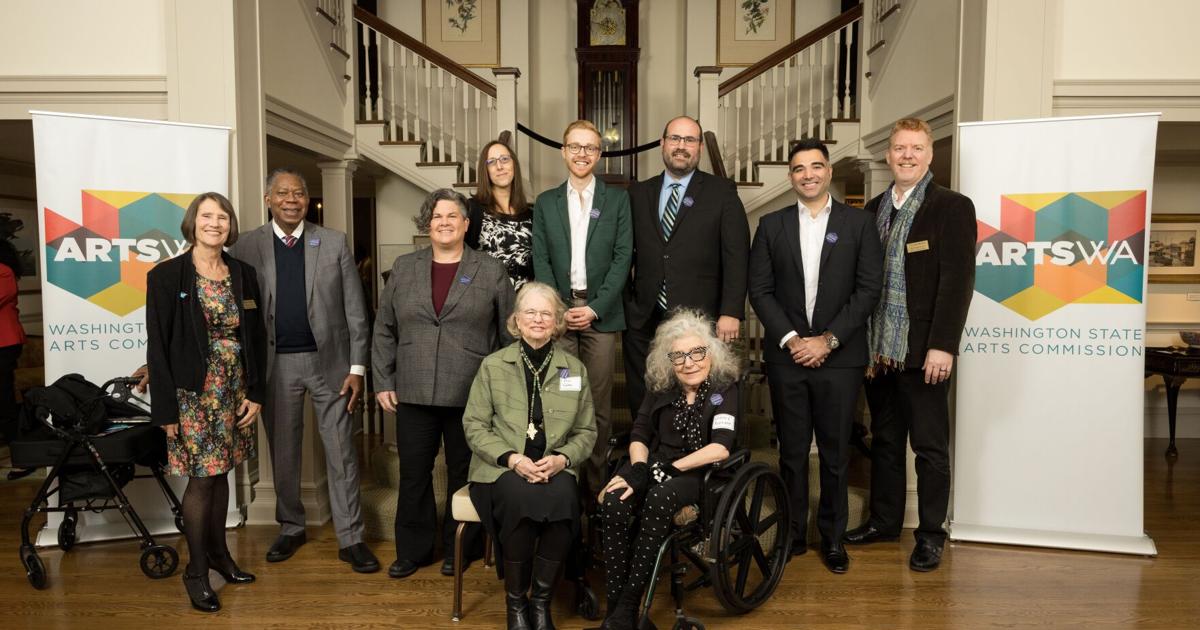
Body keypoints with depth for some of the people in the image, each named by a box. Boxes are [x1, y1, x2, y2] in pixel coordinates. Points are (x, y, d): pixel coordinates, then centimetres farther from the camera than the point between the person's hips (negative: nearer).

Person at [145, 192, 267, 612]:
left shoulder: (243, 274, 5)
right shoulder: (166, 276, -7)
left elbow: (256, 337, 7)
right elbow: (158, 346, -8)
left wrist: (256, 393, 2)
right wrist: (166, 408, -10)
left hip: (235, 389, 4)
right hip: (193, 392, -4)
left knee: (220, 472, 14)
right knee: (202, 477, -1)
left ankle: (218, 552, 30)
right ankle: (196, 571, 15)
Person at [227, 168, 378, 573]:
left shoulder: (335, 243, 0)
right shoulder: (247, 248, 0)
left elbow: (354, 310, -1)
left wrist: (357, 367, -4)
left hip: (328, 361, -1)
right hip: (275, 364, 1)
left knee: (341, 452, 4)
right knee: (283, 453, 14)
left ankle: (350, 539, 14)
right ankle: (291, 528, 33)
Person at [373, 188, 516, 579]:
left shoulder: (491, 271, 1)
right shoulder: (404, 268, 8)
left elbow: (509, 335, 2)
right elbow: (384, 331, 10)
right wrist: (383, 382, 4)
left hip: (469, 396, -2)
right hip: (414, 394, 2)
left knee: (463, 474, 10)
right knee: (413, 475, 10)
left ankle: (457, 550, 27)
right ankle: (412, 550, 27)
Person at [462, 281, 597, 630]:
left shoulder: (575, 369, 10)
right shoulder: (493, 365, 6)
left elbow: (586, 432, 10)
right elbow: (474, 425, 2)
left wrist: (561, 458, -10)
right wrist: (512, 458, -13)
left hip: (555, 468, 1)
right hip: (502, 469, -1)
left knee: (563, 498, -32)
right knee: (520, 500, -34)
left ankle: (542, 600, -12)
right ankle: (515, 601, -11)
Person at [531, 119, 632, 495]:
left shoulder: (618, 199, 8)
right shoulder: (545, 202, 13)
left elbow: (623, 257, 1)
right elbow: (541, 260, 6)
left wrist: (595, 308, -9)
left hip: (600, 312, -1)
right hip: (558, 310, 1)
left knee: (599, 404, 2)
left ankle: (596, 482, 12)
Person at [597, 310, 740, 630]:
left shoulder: (725, 388, -5)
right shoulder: (661, 387, 8)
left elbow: (720, 448, -16)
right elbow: (639, 435, 7)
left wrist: (668, 468, -17)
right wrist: (640, 469, -14)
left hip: (700, 473, -3)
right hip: (655, 465, 4)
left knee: (659, 500, -37)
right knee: (614, 503, -29)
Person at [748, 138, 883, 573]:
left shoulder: (859, 223, 4)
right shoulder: (772, 225, 8)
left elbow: (869, 289, -3)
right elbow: (759, 289, 3)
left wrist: (828, 340, -10)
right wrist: (790, 339, -8)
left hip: (839, 356, -1)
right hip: (787, 354, 1)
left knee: (835, 453, 7)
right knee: (792, 451, 8)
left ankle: (833, 538, 22)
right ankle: (794, 533, 22)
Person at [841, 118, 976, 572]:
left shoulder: (953, 208, -4)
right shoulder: (874, 209, 12)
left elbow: (958, 280, -11)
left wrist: (942, 346, -18)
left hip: (923, 351, -5)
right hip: (878, 350, 6)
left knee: (930, 446, 5)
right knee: (884, 440, 16)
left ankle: (930, 535, 19)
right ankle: (884, 521, 30)